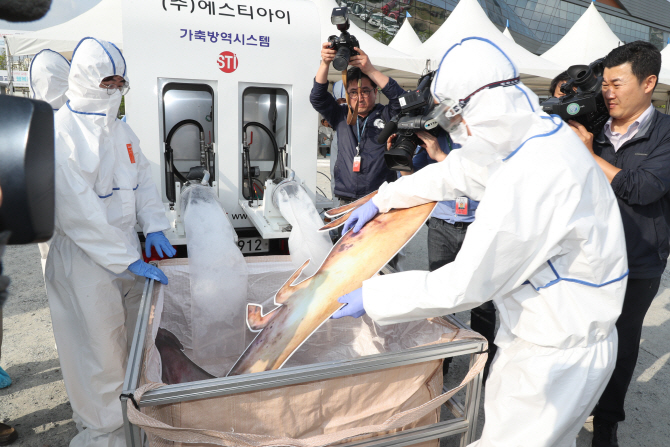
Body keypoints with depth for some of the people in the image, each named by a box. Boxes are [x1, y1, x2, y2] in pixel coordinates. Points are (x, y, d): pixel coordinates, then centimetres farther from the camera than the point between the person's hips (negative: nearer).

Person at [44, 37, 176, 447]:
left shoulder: (121, 130, 10)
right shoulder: (59, 133, -14)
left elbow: (143, 181, 15)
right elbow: (77, 212, -20)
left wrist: (154, 227, 0)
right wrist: (126, 260, -21)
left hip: (128, 251, 7)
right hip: (84, 259, -7)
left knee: (131, 341, 18)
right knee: (99, 349, 5)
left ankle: (129, 411, 40)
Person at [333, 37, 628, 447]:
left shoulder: (530, 178, -33)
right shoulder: (540, 130, -1)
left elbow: (466, 285, -27)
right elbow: (457, 170, 10)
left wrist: (371, 296, -17)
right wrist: (382, 200, 11)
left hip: (556, 357, -9)